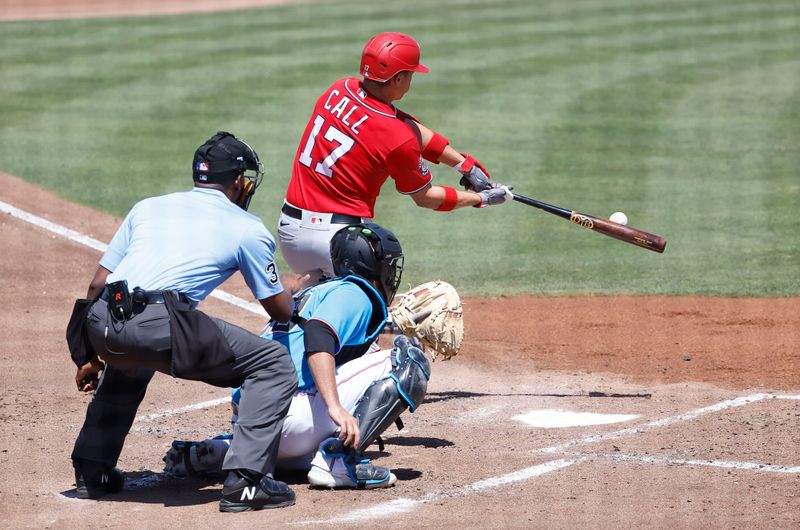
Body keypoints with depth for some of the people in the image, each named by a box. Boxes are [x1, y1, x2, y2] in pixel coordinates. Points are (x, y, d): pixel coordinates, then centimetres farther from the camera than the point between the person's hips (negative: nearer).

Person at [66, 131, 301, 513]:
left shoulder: (147, 207, 28)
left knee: (128, 362, 41)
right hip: (159, 329, -6)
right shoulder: (247, 228, 17)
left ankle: (91, 471, 34)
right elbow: (280, 310, 23)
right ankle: (245, 480, -6)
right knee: (273, 363, 7)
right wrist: (294, 287, 46)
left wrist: (91, 356, 33)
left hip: (99, 324, 6)